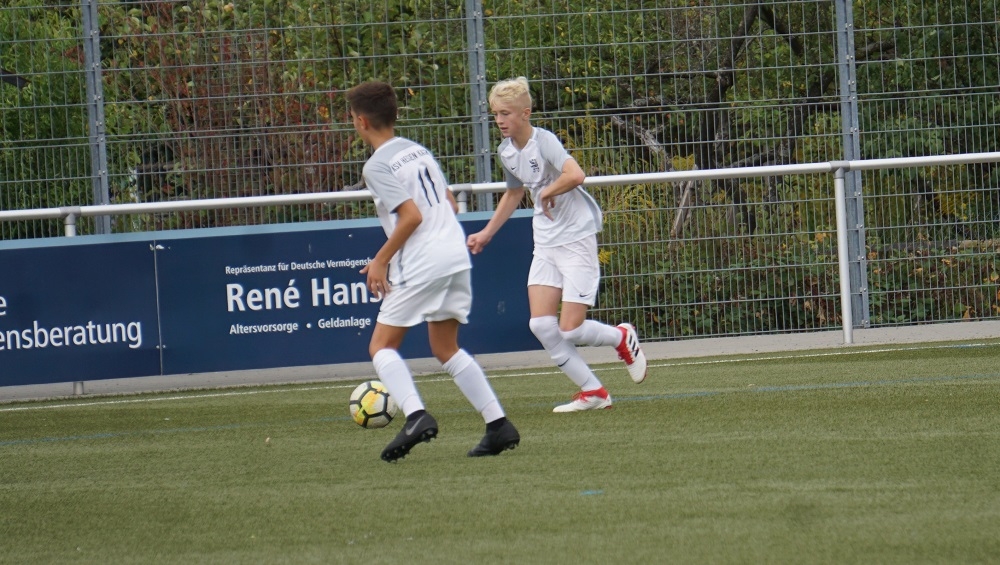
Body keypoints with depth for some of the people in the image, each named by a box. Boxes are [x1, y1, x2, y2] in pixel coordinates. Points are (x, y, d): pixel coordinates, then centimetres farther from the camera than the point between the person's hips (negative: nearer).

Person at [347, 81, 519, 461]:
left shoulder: (377, 166, -8)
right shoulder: (418, 150, 17)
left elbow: (411, 215, -17)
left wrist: (381, 261, -8)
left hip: (420, 266, -8)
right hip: (457, 255, 8)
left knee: (381, 346, 2)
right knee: (446, 349, 17)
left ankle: (416, 415, -20)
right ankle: (499, 426, 7)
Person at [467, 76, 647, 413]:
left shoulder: (544, 141, -18)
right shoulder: (506, 151, 6)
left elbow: (575, 174, -37)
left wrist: (546, 193, -21)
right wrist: (487, 233, 26)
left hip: (577, 238, -8)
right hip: (545, 244, 8)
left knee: (570, 330, -9)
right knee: (541, 324, -6)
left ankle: (622, 338, 23)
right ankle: (593, 393, 4)